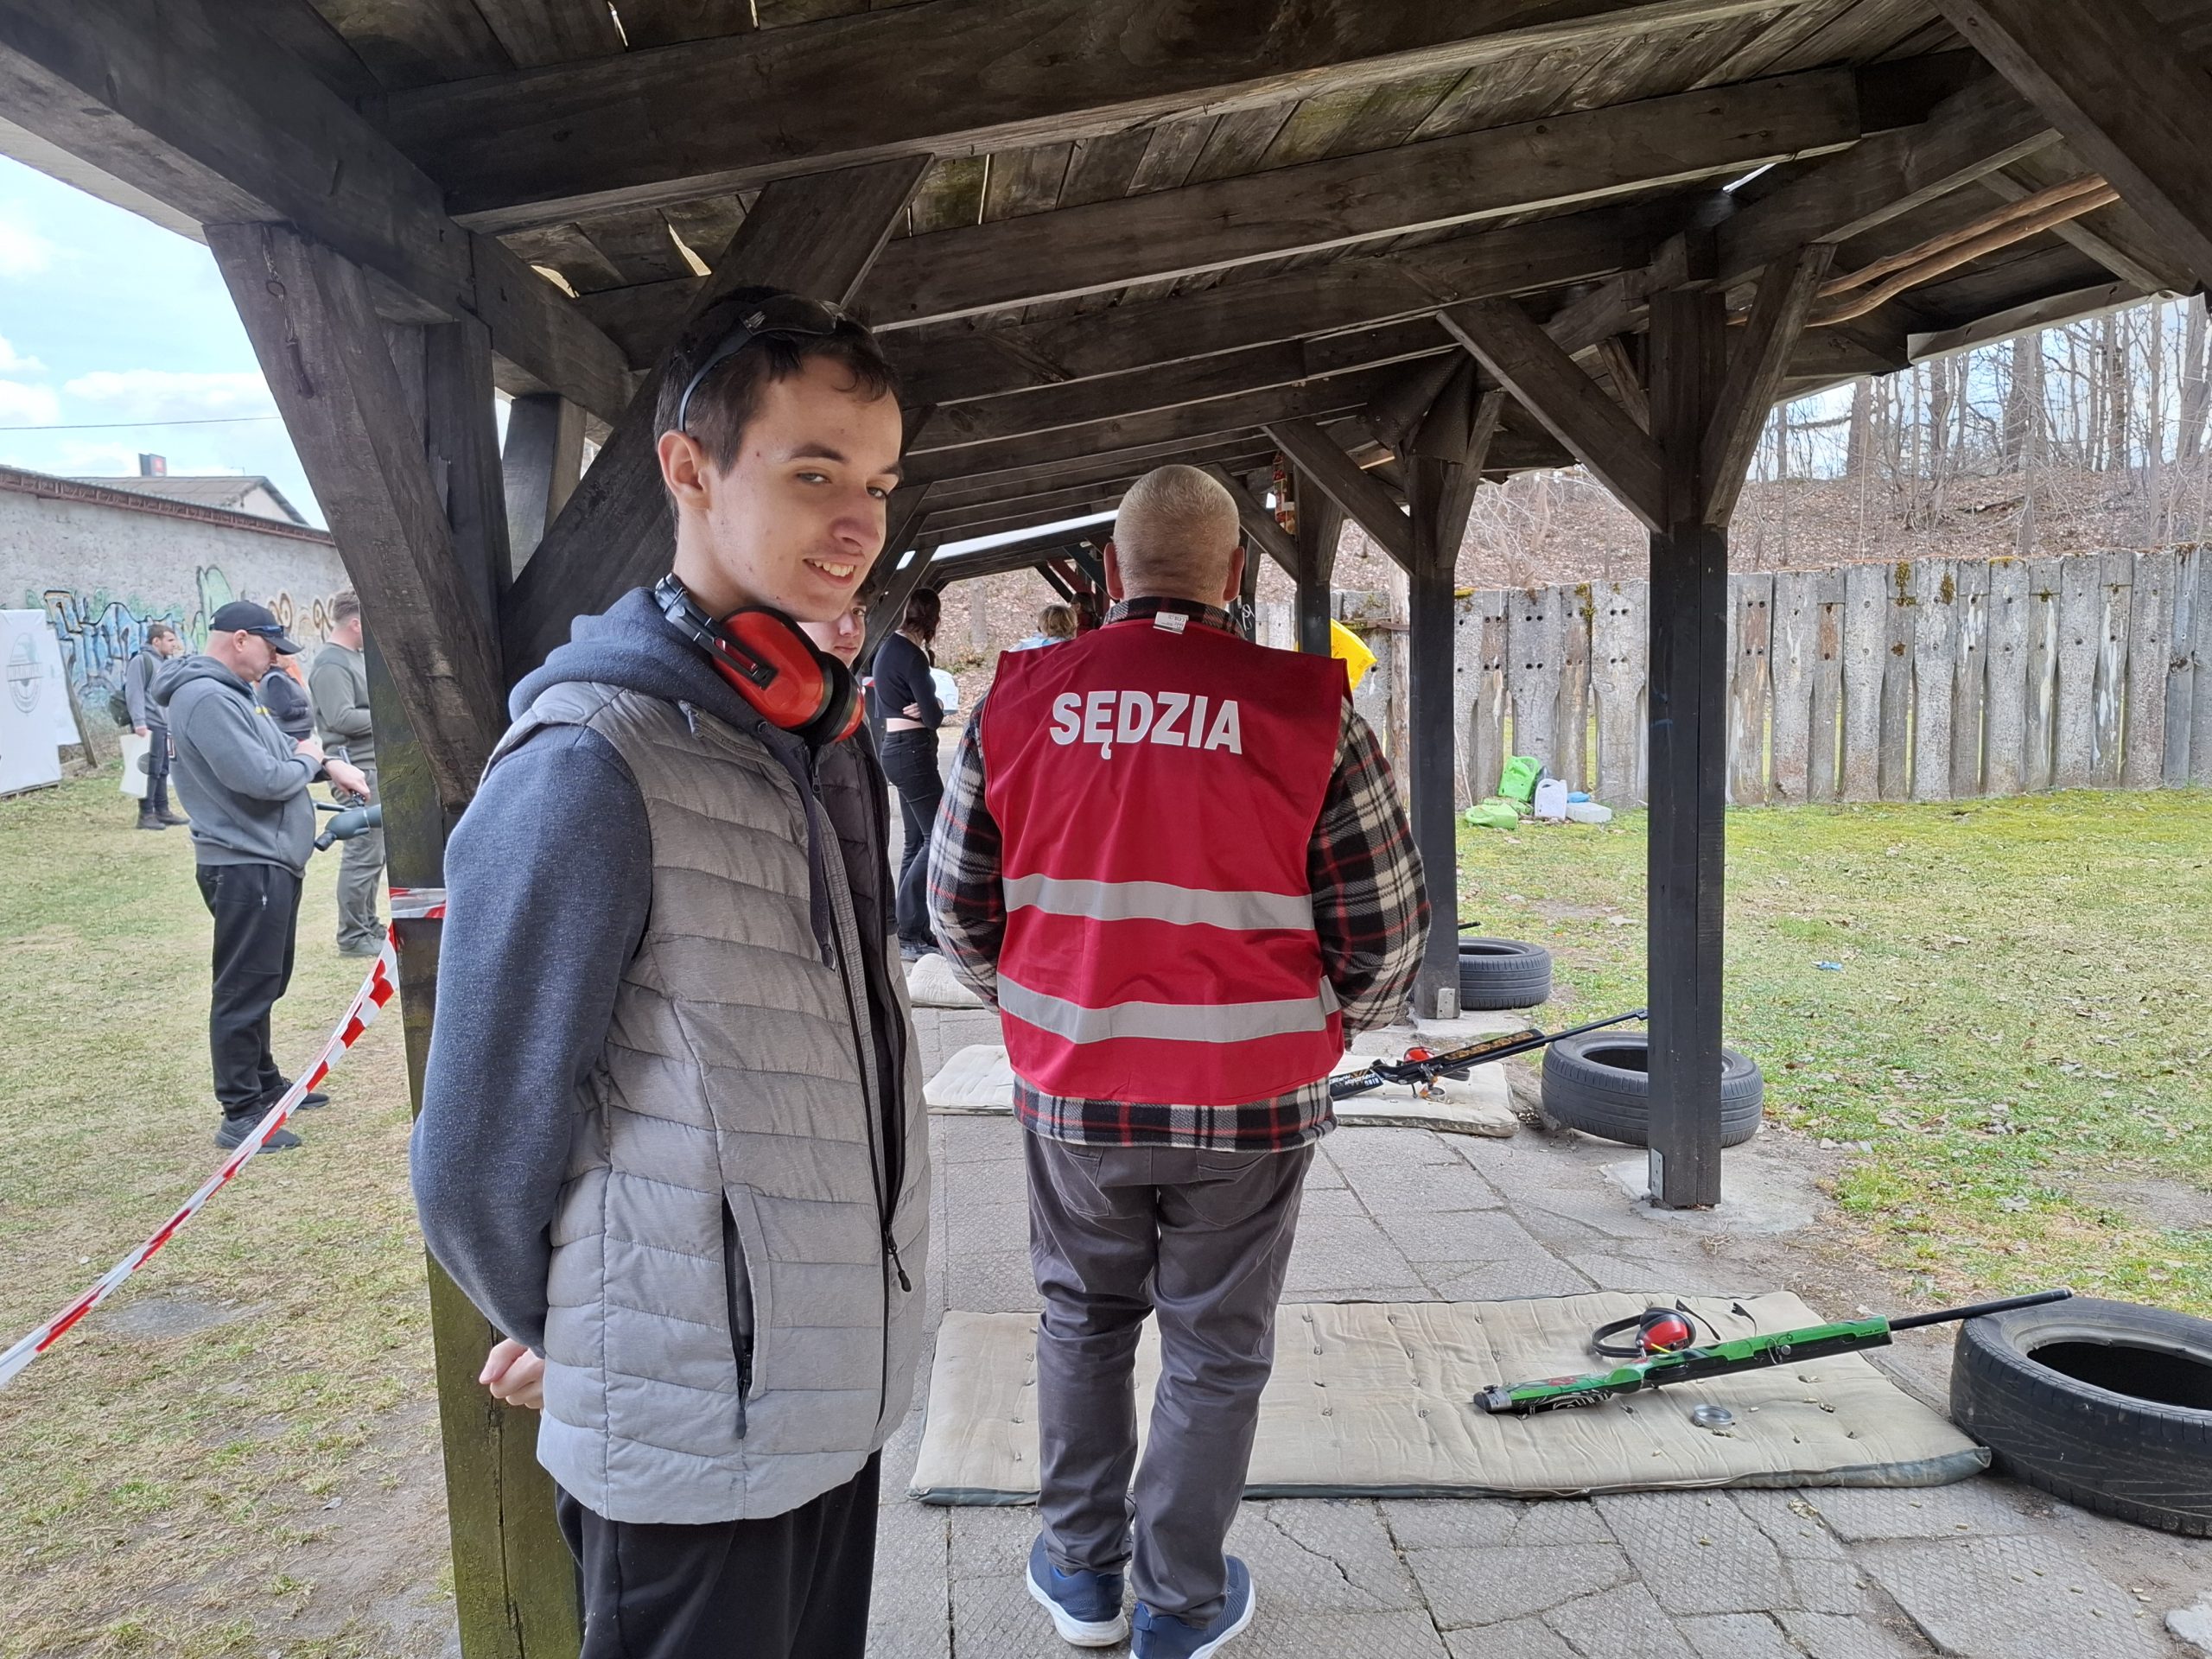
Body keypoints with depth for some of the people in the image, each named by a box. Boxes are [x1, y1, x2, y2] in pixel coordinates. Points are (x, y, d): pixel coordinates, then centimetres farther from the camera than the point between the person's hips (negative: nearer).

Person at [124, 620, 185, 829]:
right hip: (149, 725, -9)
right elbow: (134, 693, -17)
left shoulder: (167, 662, 19)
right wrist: (139, 722, -22)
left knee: (163, 770, 13)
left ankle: (162, 812, 20)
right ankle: (146, 815, -5)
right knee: (151, 770, -9)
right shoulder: (141, 660, -9)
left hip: (165, 725, 9)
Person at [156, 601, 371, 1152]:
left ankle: (264, 1083, 34)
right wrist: (308, 760, -6)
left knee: (265, 984, 21)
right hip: (245, 867, -11)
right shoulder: (208, 699, -19)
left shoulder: (232, 693, 16)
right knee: (244, 991, -5)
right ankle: (240, 1114, 2)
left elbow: (276, 751, 24)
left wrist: (327, 764, 5)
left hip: (270, 863, 11)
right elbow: (261, 779, -25)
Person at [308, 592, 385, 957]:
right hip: (358, 769, -10)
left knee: (371, 849, 16)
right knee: (363, 853, -7)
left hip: (373, 766, 10)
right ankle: (352, 937, -1)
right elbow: (342, 718, -23)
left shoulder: (354, 657, 16)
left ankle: (368, 925, 25)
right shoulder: (331, 663, -15)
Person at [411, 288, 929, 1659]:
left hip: (843, 1385, 7)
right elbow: (483, 1151, -15)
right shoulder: (594, 765, -22)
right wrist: (562, 1338, 2)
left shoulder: (830, 735, 5)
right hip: (694, 1433, -7)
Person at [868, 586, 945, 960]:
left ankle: (913, 928, 17)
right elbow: (933, 715, -17)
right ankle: (906, 933, -8)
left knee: (916, 840, 13)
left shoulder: (888, 648, 14)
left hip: (896, 747, 10)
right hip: (913, 750, -10)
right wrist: (934, 708, 5)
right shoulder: (910, 654, -16)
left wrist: (925, 707, -4)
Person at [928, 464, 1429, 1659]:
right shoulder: (1309, 711, -11)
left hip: (1071, 1092, 2)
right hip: (1249, 1106, -2)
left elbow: (959, 905, 3)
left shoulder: (1018, 701, -4)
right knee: (1215, 1350, 17)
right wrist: (1326, 1021, 13)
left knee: (1083, 1323, 23)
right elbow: (1386, 928, -7)